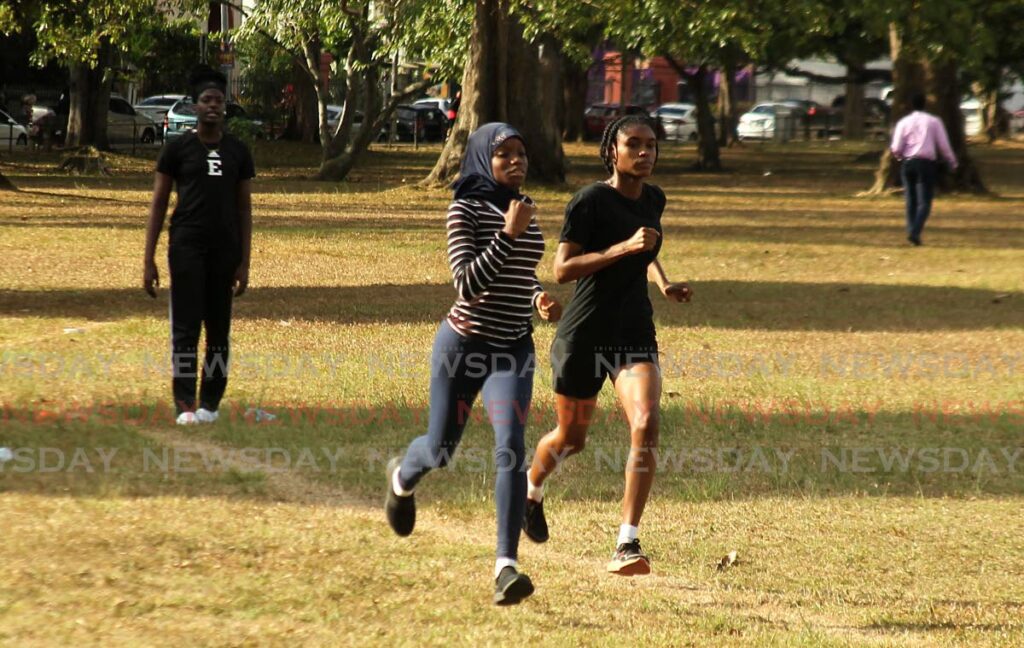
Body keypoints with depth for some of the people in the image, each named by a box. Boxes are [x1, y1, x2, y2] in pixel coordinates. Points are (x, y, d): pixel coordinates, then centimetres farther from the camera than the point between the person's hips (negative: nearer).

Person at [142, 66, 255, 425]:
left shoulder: (238, 151, 8)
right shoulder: (178, 149, 1)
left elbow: (244, 208, 10)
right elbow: (158, 204, 2)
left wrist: (244, 263, 3)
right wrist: (148, 260, -4)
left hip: (225, 249, 3)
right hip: (187, 247, -3)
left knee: (219, 328, 5)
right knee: (186, 327, -6)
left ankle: (210, 403, 12)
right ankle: (184, 405, -6)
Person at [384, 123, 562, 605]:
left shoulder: (525, 208, 8)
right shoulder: (466, 210, -10)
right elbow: (467, 283, -21)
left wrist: (539, 298, 6)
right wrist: (509, 234, -26)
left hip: (512, 348, 3)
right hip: (464, 343, -3)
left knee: (510, 447, -17)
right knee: (440, 450, 13)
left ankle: (506, 565, -21)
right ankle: (402, 479, 52)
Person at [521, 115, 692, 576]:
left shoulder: (653, 200, 8)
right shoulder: (590, 201, -12)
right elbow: (562, 269, -18)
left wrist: (663, 284, 9)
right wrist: (624, 247, -26)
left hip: (635, 334, 4)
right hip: (585, 334, -4)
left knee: (646, 425, -20)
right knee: (571, 437, 12)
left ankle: (627, 546, -19)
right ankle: (531, 489, 48)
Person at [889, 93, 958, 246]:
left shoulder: (903, 122, 4)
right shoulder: (933, 121, 2)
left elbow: (896, 149, -1)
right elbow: (943, 145, 1)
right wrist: (952, 162, 15)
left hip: (907, 163, 2)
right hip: (926, 163, -2)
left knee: (911, 200, 13)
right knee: (924, 202, -3)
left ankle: (911, 231, 9)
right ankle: (915, 232, -20)